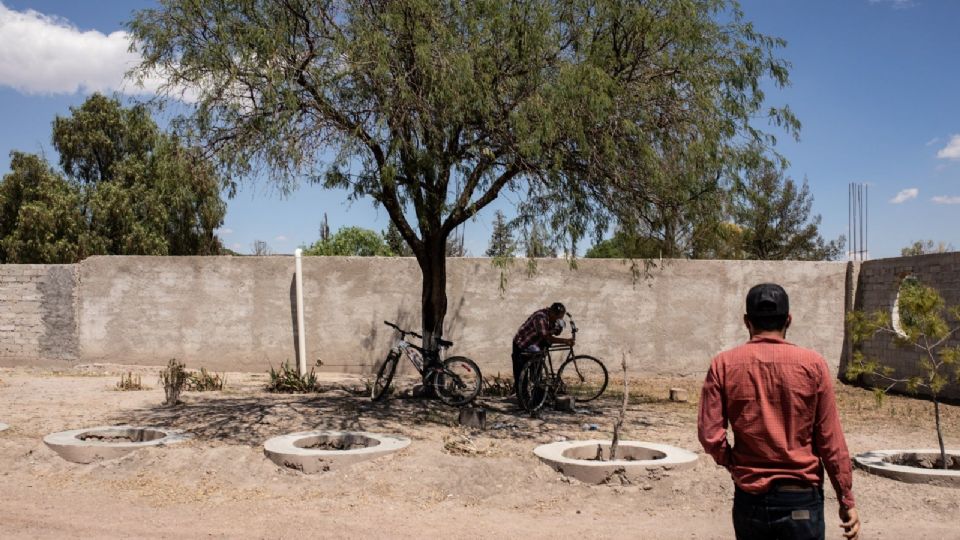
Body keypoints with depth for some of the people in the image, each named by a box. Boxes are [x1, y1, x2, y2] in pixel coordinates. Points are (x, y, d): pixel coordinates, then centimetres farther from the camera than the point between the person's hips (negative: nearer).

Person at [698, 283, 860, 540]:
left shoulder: (724, 364, -4)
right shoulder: (812, 364, -5)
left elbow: (710, 436, -7)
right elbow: (830, 440, -4)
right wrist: (846, 500, 4)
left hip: (750, 498, 2)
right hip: (801, 498, -1)